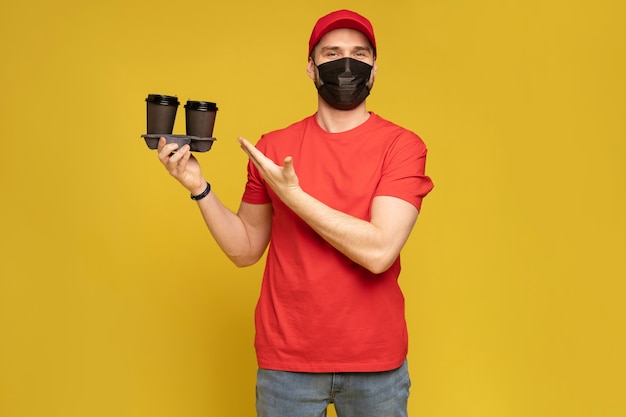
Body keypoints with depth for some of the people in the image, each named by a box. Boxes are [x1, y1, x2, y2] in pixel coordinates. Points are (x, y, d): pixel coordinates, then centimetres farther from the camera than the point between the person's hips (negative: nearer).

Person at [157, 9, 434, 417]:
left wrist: (292, 195, -18)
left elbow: (379, 251, -20)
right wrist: (199, 187, -7)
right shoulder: (272, 149, 0)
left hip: (375, 361, -1)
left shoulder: (401, 145, -8)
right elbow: (245, 249, 5)